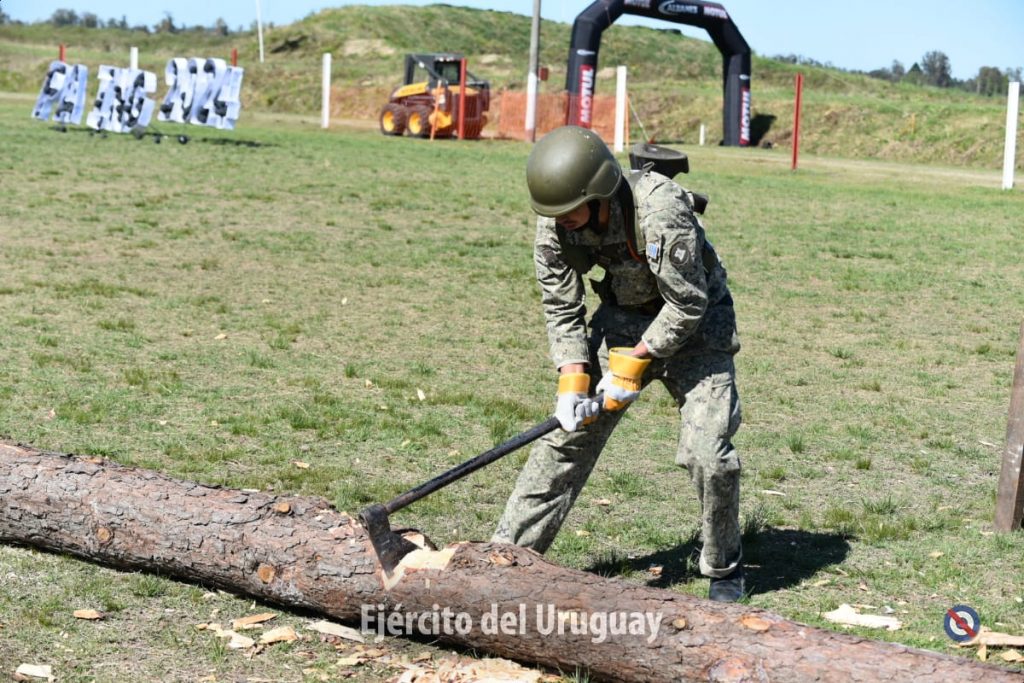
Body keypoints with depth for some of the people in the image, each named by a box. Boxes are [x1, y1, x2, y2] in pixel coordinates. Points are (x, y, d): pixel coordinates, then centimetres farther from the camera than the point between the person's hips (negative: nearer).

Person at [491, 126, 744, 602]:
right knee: (568, 434, -1)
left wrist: (634, 362, -21)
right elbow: (561, 308, -6)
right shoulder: (554, 225, -16)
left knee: (707, 452, -14)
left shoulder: (661, 210, -34)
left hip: (694, 323, -5)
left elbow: (688, 304, -25)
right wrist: (572, 382, -15)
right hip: (623, 317, 5)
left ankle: (725, 570, 9)